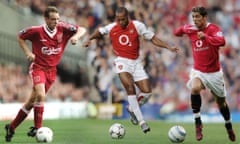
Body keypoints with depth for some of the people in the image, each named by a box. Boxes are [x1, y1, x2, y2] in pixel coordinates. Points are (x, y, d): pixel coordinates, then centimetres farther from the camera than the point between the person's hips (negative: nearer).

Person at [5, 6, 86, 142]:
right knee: (41, 95, -27)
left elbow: (82, 30, -5)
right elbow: (20, 37, 4)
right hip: (38, 67, -4)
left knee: (32, 101, 9)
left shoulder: (63, 28, -7)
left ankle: (12, 127, 22)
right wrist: (28, 52, -7)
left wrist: (76, 36, -26)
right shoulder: (36, 31, -13)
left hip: (51, 70, 4)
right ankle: (37, 128, -16)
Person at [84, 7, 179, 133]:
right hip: (122, 61, -2)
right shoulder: (111, 28, -2)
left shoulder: (138, 26, -4)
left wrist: (168, 47, -5)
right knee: (130, 87, -24)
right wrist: (89, 40, 4)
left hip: (136, 62, 2)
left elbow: (153, 38, 1)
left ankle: (132, 109, 25)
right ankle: (141, 121, -21)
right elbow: (100, 31, 18)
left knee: (147, 92, -6)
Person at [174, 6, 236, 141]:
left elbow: (222, 41, -35)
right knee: (195, 88, -31)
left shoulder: (213, 29, -16)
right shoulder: (191, 29, -3)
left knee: (221, 101, 12)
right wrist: (182, 30, -7)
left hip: (214, 72, -2)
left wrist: (205, 36, -47)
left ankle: (229, 126, 38)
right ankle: (198, 122, -21)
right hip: (198, 71, 2)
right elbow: (177, 32, 16)